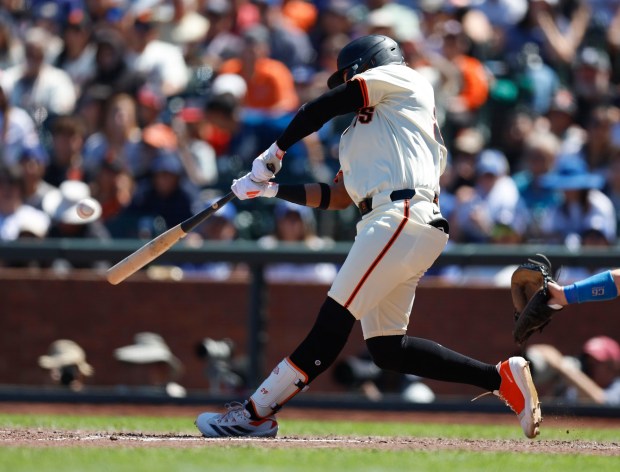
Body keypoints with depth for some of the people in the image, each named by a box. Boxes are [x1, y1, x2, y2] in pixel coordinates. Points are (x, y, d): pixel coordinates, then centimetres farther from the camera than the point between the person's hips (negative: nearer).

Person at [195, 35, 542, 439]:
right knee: (386, 348, 5)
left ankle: (257, 413, -20)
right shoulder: (359, 136, 33)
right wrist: (271, 189, 20)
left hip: (404, 218, -10)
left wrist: (276, 152, 12)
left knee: (333, 323, -14)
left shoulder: (404, 80, 9)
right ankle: (501, 378, 6)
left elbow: (320, 109, 3)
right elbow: (338, 196, 25)